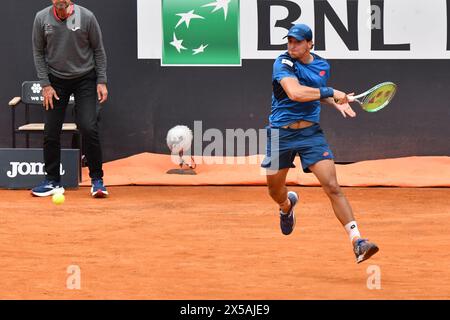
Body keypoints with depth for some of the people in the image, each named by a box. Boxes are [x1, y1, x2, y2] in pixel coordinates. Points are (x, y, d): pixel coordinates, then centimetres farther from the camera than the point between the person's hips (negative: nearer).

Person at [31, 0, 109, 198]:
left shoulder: (86, 17, -12)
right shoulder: (41, 18, -8)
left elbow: (98, 50, -1)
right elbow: (38, 52, 2)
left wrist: (101, 81, -5)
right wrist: (45, 84, -3)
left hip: (85, 79, -2)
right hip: (56, 80, 2)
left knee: (88, 128, -12)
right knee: (51, 132, -1)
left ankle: (97, 180, -1)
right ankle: (52, 181, 13)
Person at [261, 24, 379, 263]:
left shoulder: (322, 65, 6)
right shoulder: (283, 63, -12)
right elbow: (295, 92, -30)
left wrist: (336, 103, 7)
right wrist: (331, 92, -27)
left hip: (311, 133, 2)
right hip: (281, 133, -2)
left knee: (332, 187, -14)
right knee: (274, 190, 14)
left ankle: (357, 242, -21)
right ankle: (287, 204, 54)